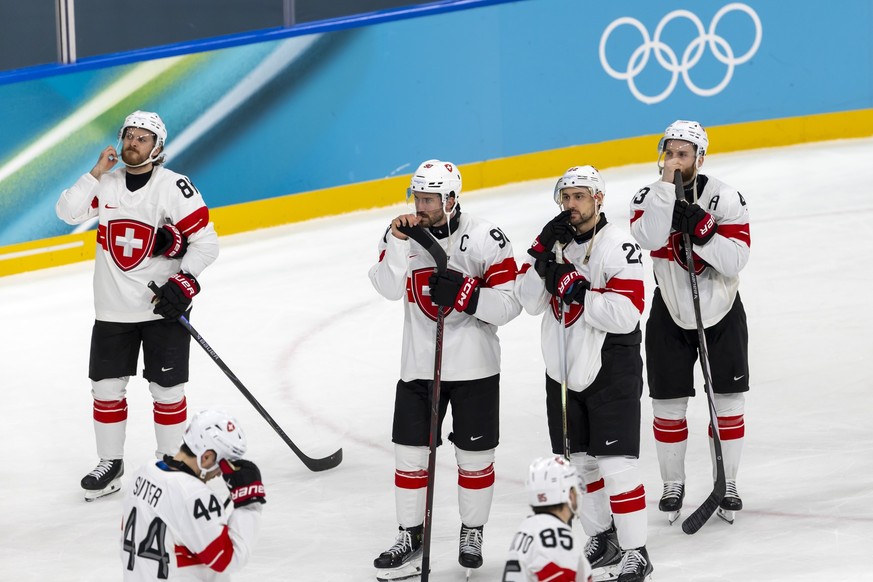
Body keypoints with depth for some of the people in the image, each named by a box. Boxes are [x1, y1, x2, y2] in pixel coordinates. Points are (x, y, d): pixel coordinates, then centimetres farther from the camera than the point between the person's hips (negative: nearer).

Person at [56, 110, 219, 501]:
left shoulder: (175, 187, -10)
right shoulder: (105, 183, 3)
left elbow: (206, 242, -10)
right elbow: (68, 212, -9)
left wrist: (184, 283, -21)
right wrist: (97, 172, -14)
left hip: (163, 308, -4)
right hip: (112, 310, 4)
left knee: (167, 390, 2)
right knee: (106, 388, 8)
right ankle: (110, 465, 21)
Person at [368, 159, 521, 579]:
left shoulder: (486, 240, -12)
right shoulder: (402, 234, -1)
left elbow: (509, 305, -13)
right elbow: (390, 289, -15)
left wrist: (465, 294, -27)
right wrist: (398, 242, -26)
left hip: (474, 367, -3)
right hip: (418, 366, 3)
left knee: (475, 457, 7)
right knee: (409, 454, 5)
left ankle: (473, 532, 27)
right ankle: (411, 537, 18)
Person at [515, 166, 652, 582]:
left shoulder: (619, 247, -14)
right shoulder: (552, 241, 6)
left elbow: (625, 314, -22)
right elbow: (529, 302, -1)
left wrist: (575, 289, -25)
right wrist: (542, 257, -15)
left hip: (611, 370, -7)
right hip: (564, 369, 7)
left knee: (616, 463, -8)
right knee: (578, 460, 14)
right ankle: (601, 536, 31)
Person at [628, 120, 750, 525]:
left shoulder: (725, 199, -13)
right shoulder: (649, 197, -9)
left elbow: (736, 260, -19)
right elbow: (649, 239, -30)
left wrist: (701, 231, -32)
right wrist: (666, 186, -31)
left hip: (722, 313, -1)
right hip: (670, 316, 1)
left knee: (729, 403, 3)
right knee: (668, 406, 4)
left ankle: (727, 484, 19)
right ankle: (673, 484, 22)